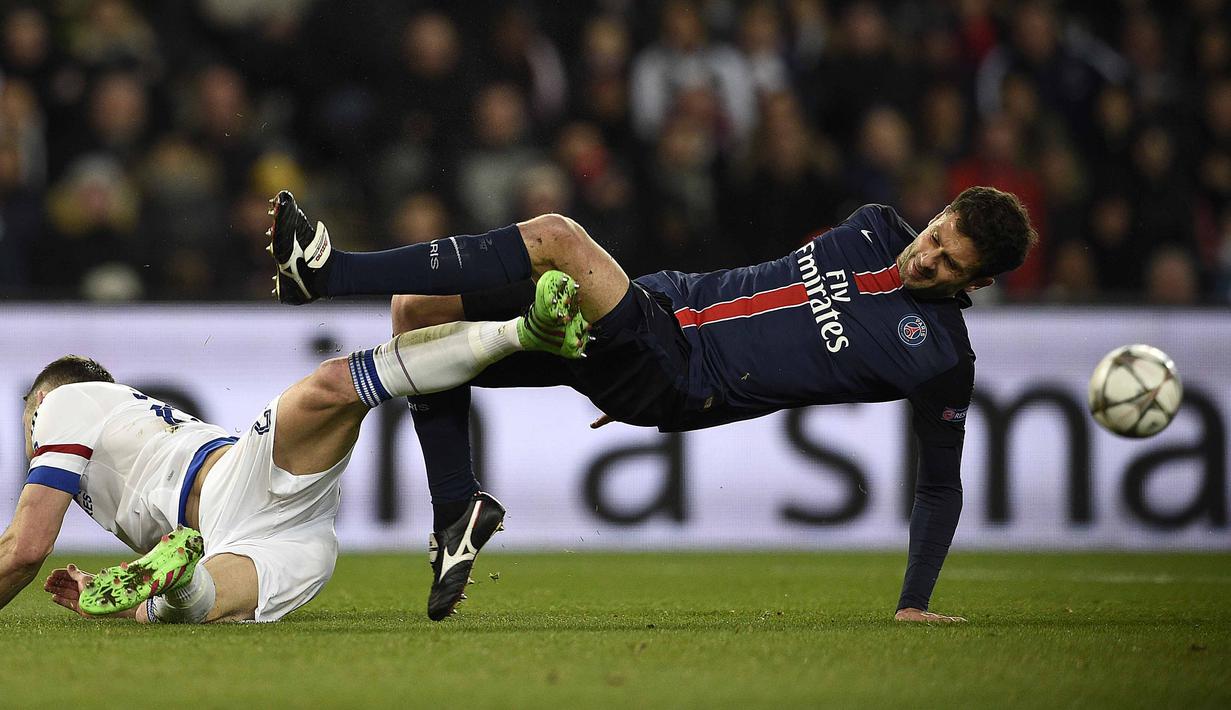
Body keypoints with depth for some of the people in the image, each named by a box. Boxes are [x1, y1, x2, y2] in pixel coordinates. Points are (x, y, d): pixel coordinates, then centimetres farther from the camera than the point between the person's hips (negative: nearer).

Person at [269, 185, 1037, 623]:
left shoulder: (940, 357, -9)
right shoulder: (875, 230, 9)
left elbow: (941, 485, -1)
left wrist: (915, 604, -6)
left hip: (676, 384, -7)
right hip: (662, 310, 7)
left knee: (555, 236, -29)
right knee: (417, 311, -2)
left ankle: (326, 273, -31)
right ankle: (456, 512, 3)